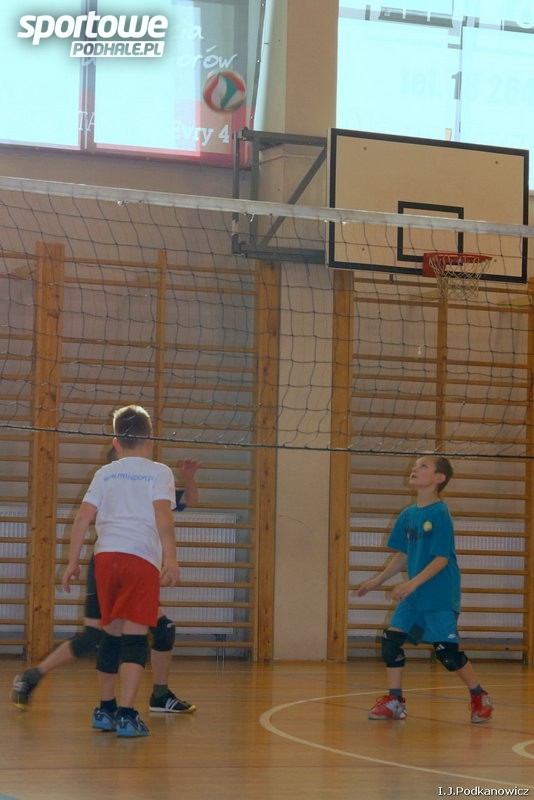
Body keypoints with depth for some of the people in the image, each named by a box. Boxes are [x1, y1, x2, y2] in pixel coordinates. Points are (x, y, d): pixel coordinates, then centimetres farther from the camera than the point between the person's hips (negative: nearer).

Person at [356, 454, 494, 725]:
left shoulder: (440, 514, -14)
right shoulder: (407, 515, 8)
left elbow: (442, 559, -17)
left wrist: (413, 583, -24)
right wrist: (377, 580, 14)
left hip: (440, 596, -7)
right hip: (413, 596, 7)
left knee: (446, 650, -6)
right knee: (391, 639, -3)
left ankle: (480, 698, 14)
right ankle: (394, 701, 6)